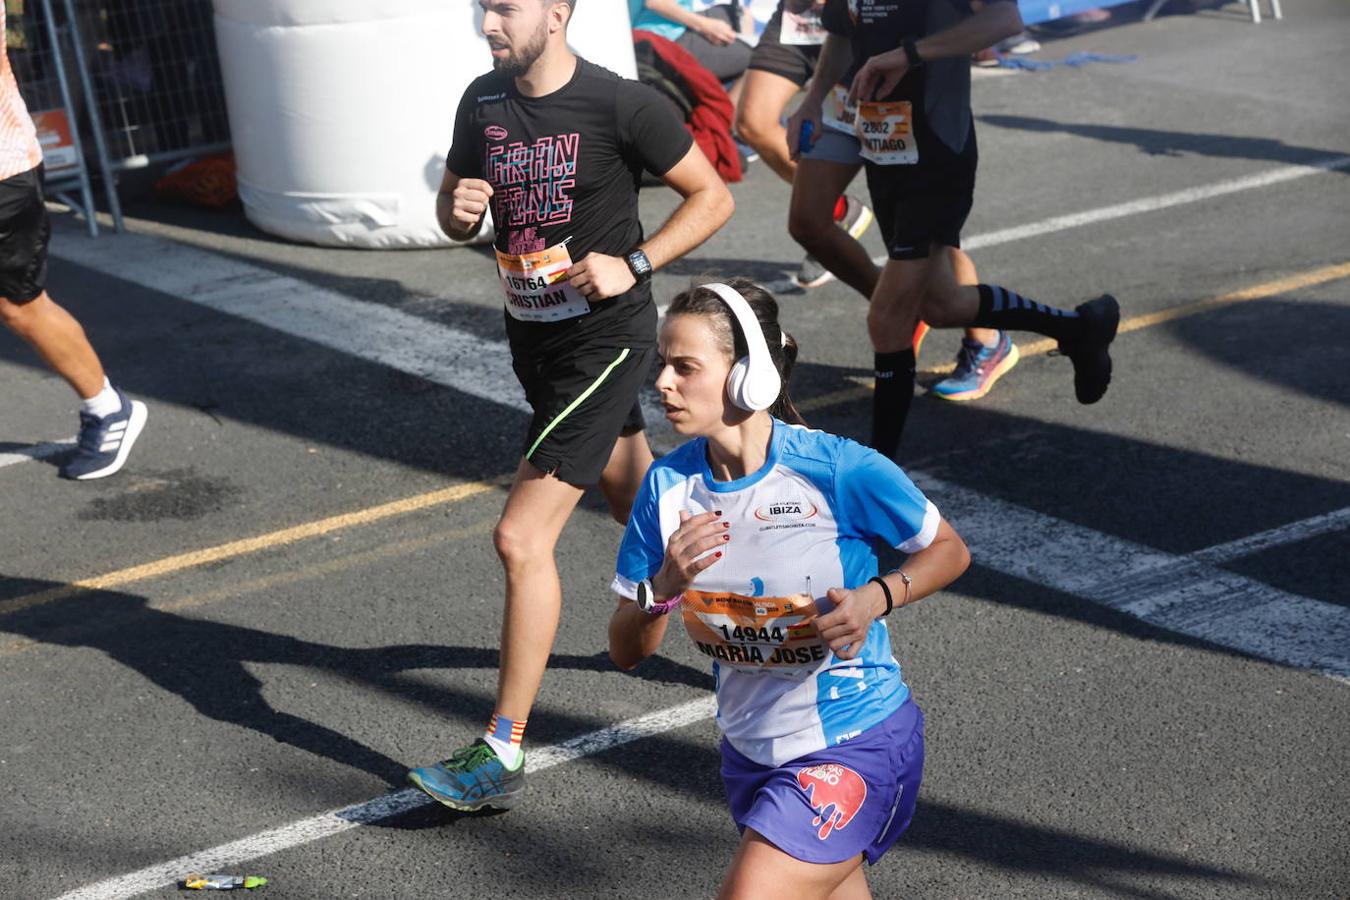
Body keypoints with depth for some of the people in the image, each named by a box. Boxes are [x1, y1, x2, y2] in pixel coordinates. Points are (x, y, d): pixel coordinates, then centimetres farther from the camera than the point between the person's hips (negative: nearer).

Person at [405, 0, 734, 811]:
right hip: (531, 334, 8)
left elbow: (714, 197, -8)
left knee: (523, 538, -13)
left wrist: (634, 264, -20)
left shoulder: (621, 106, -16)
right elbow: (453, 212, 14)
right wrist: (459, 209, -10)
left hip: (605, 339, -8)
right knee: (639, 502, 24)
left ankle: (502, 756, -3)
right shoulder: (483, 100, 2)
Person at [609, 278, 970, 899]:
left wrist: (877, 596, -23)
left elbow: (949, 550, -4)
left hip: (856, 746, -5)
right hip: (752, 750, 6)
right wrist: (666, 585, -24)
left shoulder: (839, 470, -20)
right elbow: (626, 653, -4)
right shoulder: (669, 483, -8)